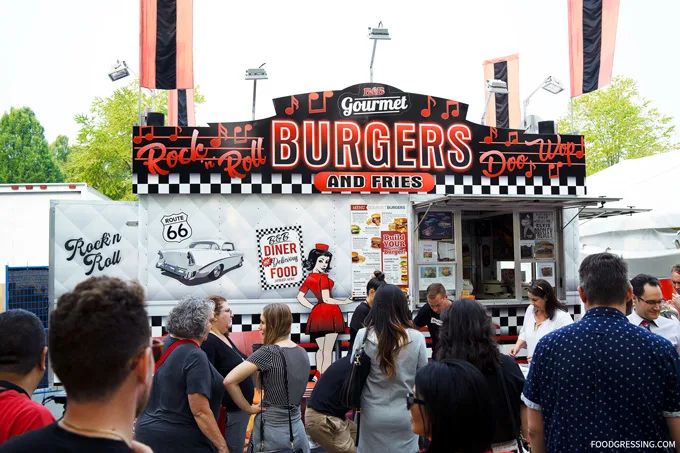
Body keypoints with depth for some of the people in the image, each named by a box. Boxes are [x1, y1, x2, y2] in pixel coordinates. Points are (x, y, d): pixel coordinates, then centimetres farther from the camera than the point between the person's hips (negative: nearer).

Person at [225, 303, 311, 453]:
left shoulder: (269, 352, -17)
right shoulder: (302, 353, 3)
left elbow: (229, 381, -23)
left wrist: (248, 409, -13)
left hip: (272, 429, -6)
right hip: (297, 428, 6)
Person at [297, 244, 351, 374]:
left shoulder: (309, 278, 7)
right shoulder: (324, 278, -14)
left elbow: (300, 297, 9)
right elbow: (326, 299, -18)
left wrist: (313, 307, 8)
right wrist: (344, 302, -9)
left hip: (317, 314, 7)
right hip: (329, 313, -7)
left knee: (321, 348, 18)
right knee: (328, 350, -1)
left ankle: (318, 375, 22)